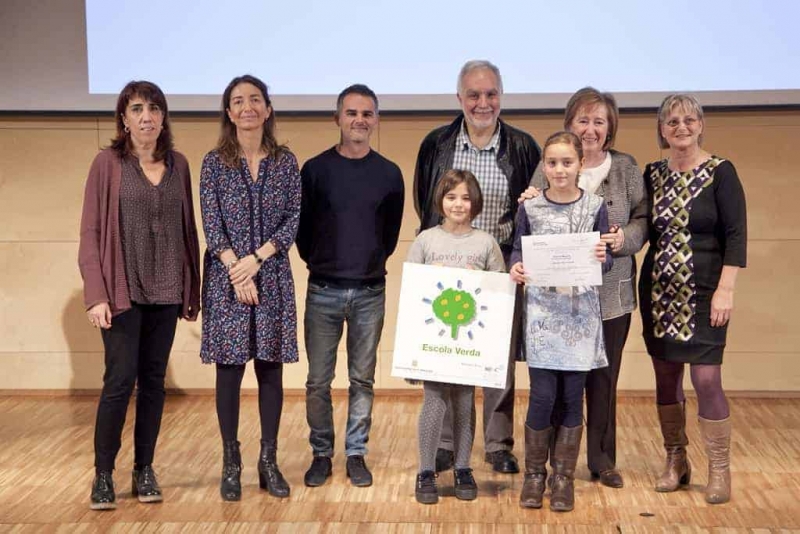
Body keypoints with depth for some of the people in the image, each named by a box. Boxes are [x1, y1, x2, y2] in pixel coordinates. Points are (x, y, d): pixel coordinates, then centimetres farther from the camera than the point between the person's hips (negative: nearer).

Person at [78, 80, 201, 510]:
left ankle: (144, 470, 18)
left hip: (166, 292, 4)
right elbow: (90, 232, -6)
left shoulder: (178, 165, 7)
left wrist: (193, 289, 9)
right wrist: (96, 295, -13)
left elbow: (187, 228, 10)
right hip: (122, 290, -3)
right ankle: (103, 474, 8)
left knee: (154, 380, 8)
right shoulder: (108, 163, -4)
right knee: (120, 381, -5)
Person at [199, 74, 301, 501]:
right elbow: (210, 223, -4)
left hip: (272, 276, 1)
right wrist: (235, 269, -15)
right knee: (229, 368, 1)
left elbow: (295, 218, -1)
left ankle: (269, 461, 13)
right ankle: (231, 463, 11)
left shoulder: (285, 162, 5)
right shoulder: (214, 163, 1)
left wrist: (256, 258, -12)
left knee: (270, 368, 4)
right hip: (225, 276, -1)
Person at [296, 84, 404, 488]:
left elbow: (391, 231, 11)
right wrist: (318, 263, 8)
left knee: (363, 380, 8)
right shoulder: (315, 169, 0)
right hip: (323, 291, -1)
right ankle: (321, 455, 17)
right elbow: (302, 227, 5)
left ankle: (356, 455, 18)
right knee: (318, 380, 4)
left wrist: (373, 263, 9)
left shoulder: (389, 174, 3)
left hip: (370, 292, 1)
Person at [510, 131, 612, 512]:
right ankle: (534, 473, 15)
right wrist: (515, 268, -14)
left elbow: (605, 260, 4)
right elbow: (518, 251, 7)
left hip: (581, 311, 1)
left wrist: (603, 259, -18)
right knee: (542, 396, -4)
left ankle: (564, 476, 18)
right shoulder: (530, 208, 1)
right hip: (542, 309, -1)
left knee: (572, 396, 4)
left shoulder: (595, 206, 1)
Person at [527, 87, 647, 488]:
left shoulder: (626, 167, 4)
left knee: (604, 377, 9)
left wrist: (625, 238, -15)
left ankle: (602, 459, 23)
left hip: (611, 293, 1)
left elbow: (643, 218, 4)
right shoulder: (548, 167, 0)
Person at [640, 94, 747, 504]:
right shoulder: (653, 174, 7)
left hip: (703, 293, -4)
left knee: (706, 379, -8)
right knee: (666, 377, 9)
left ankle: (719, 470, 7)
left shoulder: (720, 173, -5)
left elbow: (736, 235, -9)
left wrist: (725, 290, -15)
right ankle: (675, 462, 24)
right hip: (658, 291, 4)